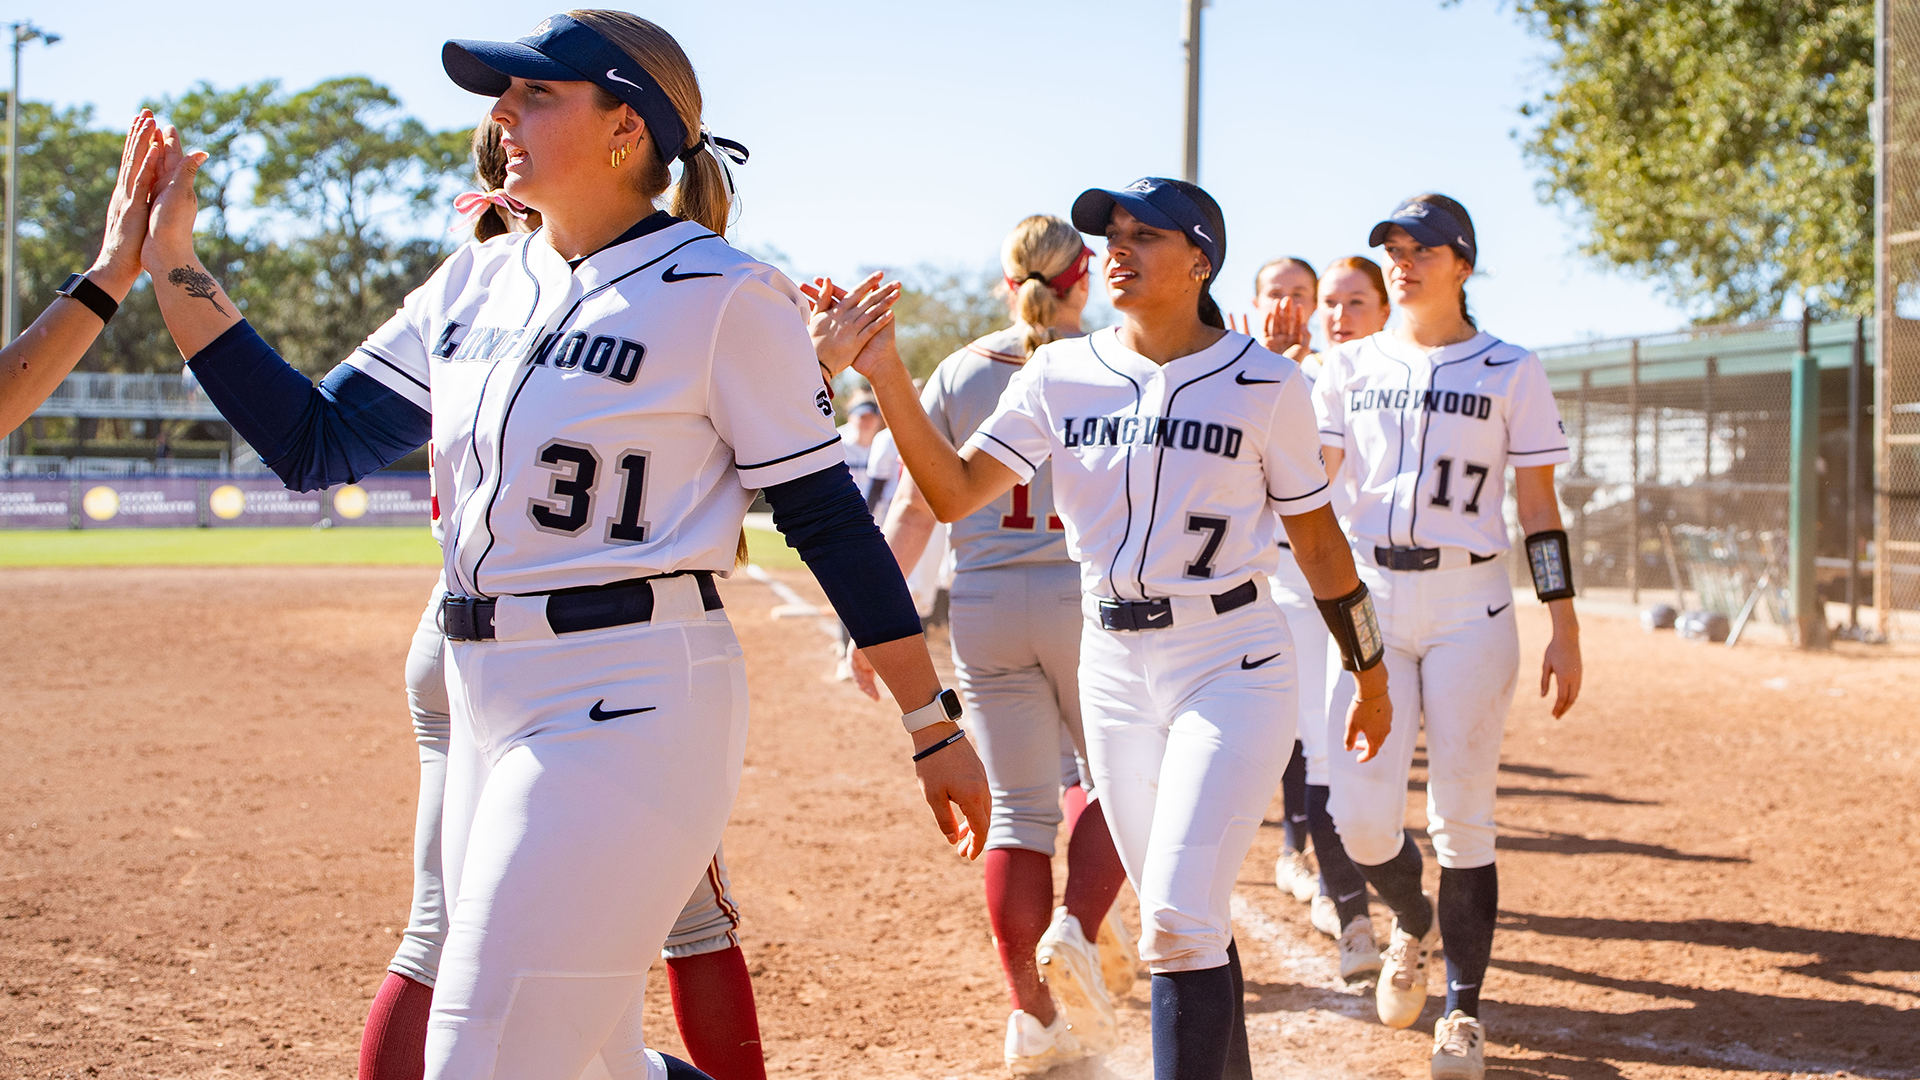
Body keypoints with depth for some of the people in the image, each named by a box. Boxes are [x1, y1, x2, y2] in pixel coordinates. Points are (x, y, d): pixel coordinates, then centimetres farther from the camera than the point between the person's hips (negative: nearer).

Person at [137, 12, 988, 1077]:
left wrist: (933, 725, -6)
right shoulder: (477, 282, 11)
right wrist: (172, 264, 5)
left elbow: (827, 516, -6)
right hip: (488, 707, 8)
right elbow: (311, 441, 10)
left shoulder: (722, 295, -8)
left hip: (629, 707, -7)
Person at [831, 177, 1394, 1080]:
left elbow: (1317, 538, 3)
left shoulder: (1263, 382, -5)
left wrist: (1371, 675, 9)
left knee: (1179, 920, -16)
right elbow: (954, 493, -1)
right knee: (1181, 922, 14)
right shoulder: (1060, 375, 3)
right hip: (1111, 671, 5)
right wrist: (886, 376, -13)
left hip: (1231, 668, -4)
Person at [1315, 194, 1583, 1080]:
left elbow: (1539, 508, 1)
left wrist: (1564, 632, -3)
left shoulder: (1510, 372, 2)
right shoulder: (1350, 366, 9)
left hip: (1470, 608, -2)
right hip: (1370, 600, 2)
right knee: (1360, 814, -6)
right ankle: (1413, 925, 28)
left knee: (1462, 818, -2)